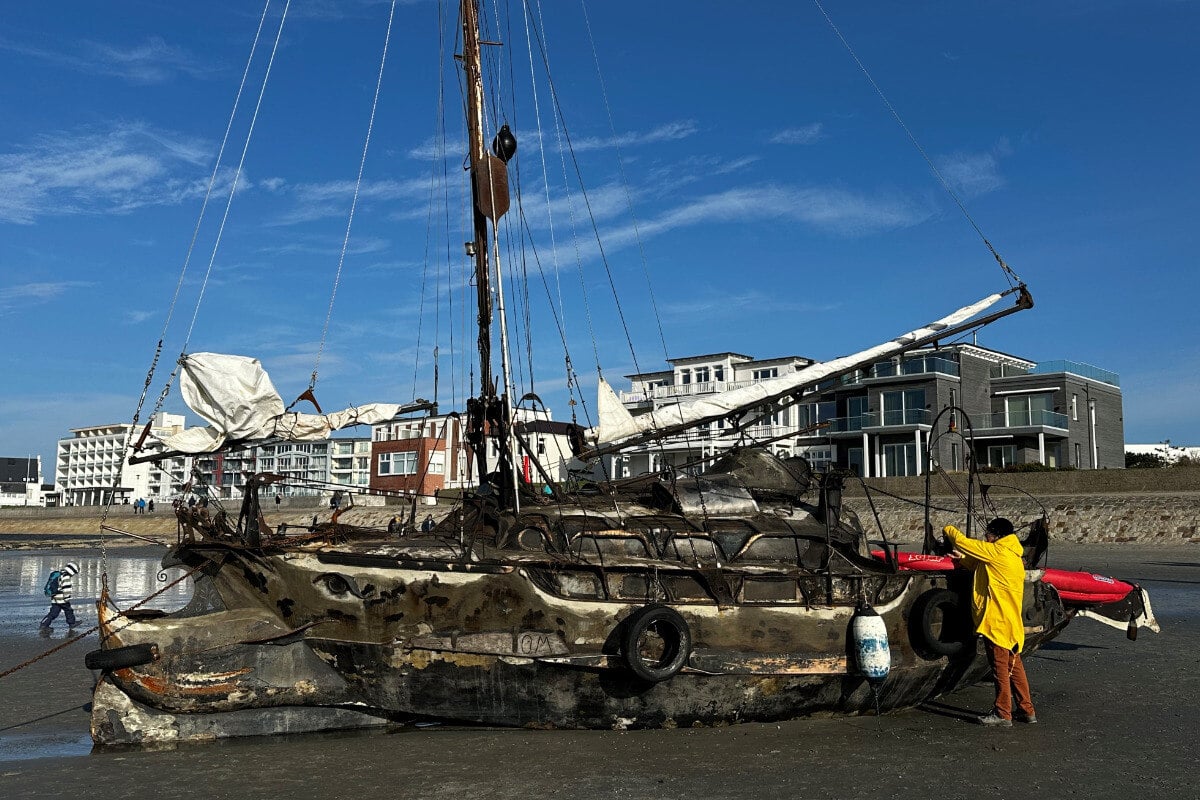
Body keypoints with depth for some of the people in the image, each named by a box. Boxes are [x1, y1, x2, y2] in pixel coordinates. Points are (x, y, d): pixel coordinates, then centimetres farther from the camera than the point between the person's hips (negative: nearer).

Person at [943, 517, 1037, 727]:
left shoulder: (997, 552, -14)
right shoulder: (1014, 556, 15)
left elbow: (962, 541, -10)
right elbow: (977, 565, 24)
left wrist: (948, 529, 7)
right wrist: (960, 557, 11)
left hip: (997, 621, -9)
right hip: (1011, 622, 9)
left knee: (1000, 668, -2)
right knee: (1014, 667, 15)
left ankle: (1002, 714, 5)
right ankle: (1027, 710, 22)